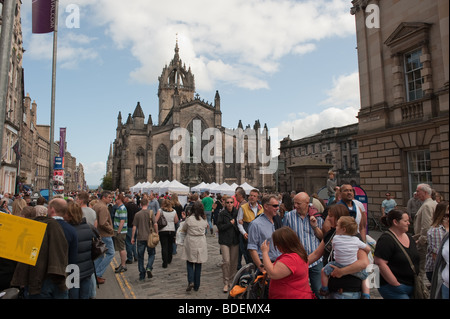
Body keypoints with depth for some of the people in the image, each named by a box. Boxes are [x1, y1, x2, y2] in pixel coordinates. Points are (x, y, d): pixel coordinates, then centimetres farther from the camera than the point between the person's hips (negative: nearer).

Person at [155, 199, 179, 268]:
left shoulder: (160, 211, -7)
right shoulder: (174, 211, 1)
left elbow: (156, 220, -11)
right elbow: (176, 221, 7)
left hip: (163, 231, -3)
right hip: (172, 230, 3)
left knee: (164, 247, 0)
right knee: (170, 245, 17)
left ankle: (165, 263, -2)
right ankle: (169, 260, 31)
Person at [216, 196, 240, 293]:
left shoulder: (236, 213, 5)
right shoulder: (222, 213, -3)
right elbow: (219, 226, -8)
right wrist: (230, 224, -10)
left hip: (235, 240, 3)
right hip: (225, 240, -3)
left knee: (234, 262, 8)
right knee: (226, 261, -8)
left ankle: (231, 281, 24)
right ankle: (226, 283, 6)